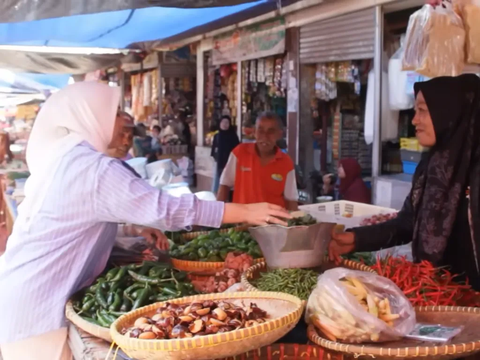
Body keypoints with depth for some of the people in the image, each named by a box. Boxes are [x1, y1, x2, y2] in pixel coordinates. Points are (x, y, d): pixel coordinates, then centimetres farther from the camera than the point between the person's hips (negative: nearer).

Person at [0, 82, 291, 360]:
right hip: (36, 304, -9)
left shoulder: (64, 157, 10)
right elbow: (166, 209, -24)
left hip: (25, 295, 9)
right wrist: (246, 212, -18)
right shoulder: (93, 168, -20)